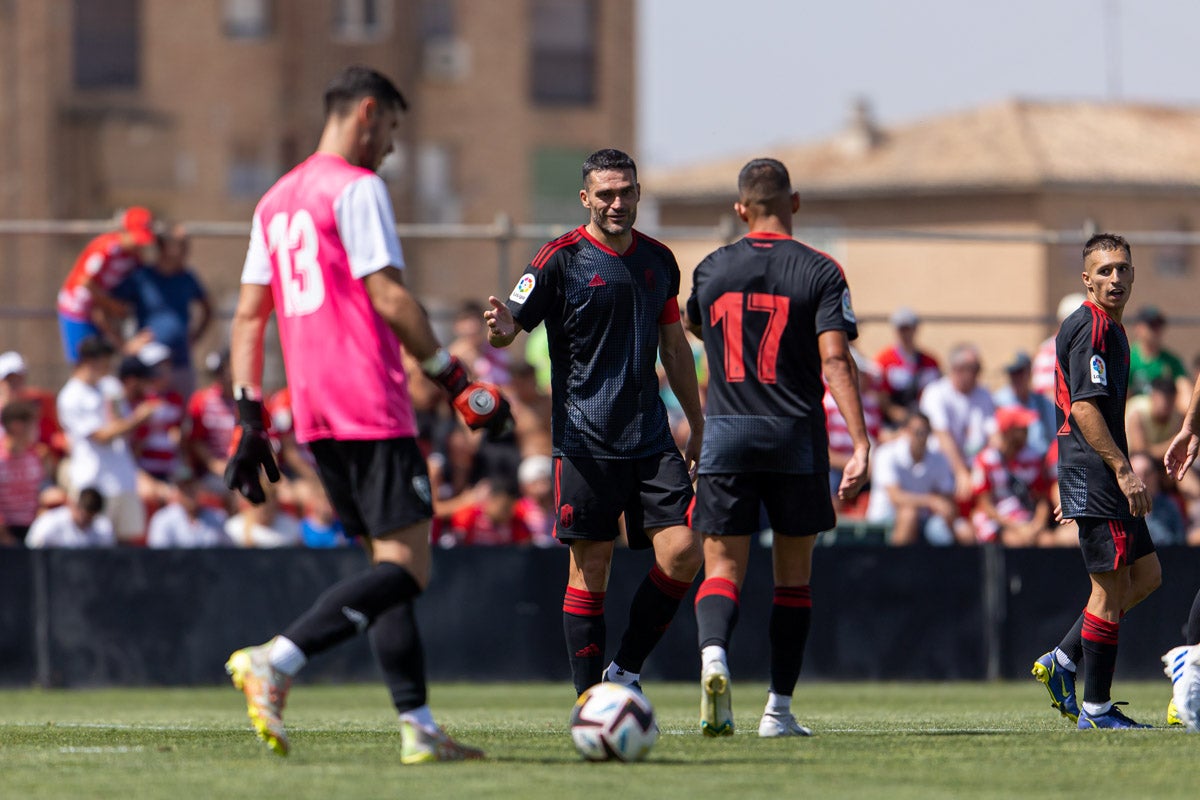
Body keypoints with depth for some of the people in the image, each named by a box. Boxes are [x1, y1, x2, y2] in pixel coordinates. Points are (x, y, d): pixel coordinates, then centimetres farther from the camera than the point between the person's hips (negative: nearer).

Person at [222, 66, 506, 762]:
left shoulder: (275, 201, 19)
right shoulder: (357, 188, -7)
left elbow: (249, 316, 17)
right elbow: (389, 297, -13)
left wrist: (250, 418, 17)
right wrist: (457, 379, -10)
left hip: (314, 415, 9)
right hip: (372, 407, -9)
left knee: (392, 565, 11)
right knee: (407, 568, -10)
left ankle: (419, 726, 5)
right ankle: (275, 662, -25)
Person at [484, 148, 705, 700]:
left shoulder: (658, 260, 12)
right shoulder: (561, 260, -4)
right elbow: (510, 330, -7)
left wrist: (698, 427, 23)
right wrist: (501, 328, -32)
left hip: (652, 440, 5)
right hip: (585, 442, -5)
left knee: (682, 552, -8)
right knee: (590, 569, -4)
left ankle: (626, 671, 8)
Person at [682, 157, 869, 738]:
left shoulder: (712, 270, 5)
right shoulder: (820, 272, -3)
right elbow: (835, 360, -14)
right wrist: (861, 445, -17)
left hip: (725, 433, 1)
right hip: (795, 434, -1)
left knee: (723, 567, 1)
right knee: (793, 574, 11)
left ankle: (712, 653, -30)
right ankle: (779, 709, 12)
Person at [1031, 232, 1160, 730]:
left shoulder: (1110, 329, 19)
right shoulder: (1090, 327, -13)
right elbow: (1084, 408, -21)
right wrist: (1123, 470, -24)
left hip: (1104, 476, 10)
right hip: (1094, 472, -10)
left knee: (1146, 575, 13)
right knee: (1112, 585, -7)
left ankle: (1062, 662, 16)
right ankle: (1097, 708, -2)